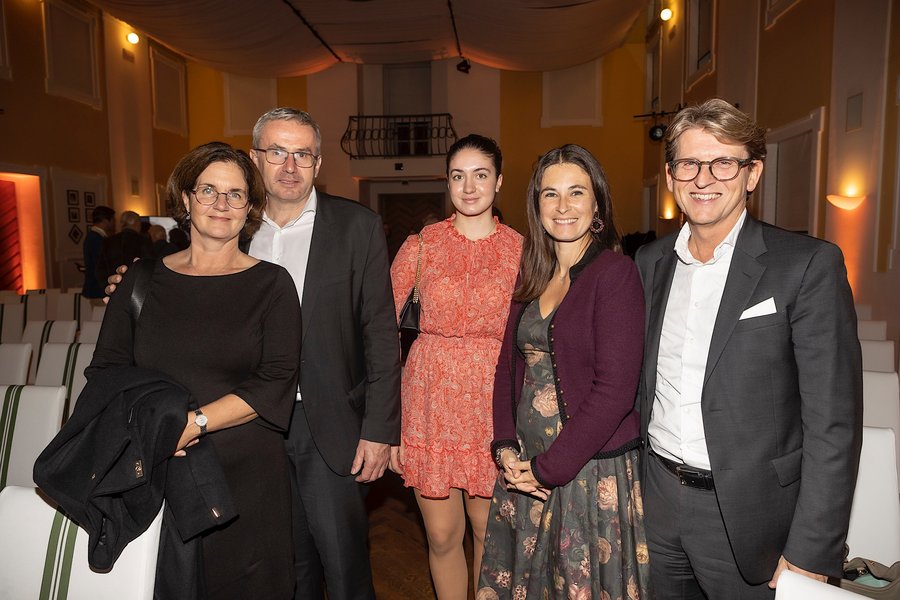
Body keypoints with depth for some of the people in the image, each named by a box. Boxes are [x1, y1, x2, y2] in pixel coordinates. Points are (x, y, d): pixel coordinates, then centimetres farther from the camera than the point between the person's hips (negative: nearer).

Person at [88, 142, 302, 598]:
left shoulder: (271, 284, -1)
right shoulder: (143, 279, 7)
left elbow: (276, 384, -9)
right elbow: (106, 368, 5)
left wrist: (196, 422, -19)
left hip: (245, 476, -1)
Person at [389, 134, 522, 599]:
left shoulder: (520, 250, 1)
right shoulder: (420, 246, 0)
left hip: (493, 399, 0)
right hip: (431, 398, 0)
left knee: (488, 532, 13)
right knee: (442, 536, 11)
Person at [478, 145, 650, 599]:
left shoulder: (615, 273, -13)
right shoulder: (533, 276, 7)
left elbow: (614, 389, -17)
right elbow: (508, 364, 9)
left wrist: (549, 467, -14)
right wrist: (505, 447, -3)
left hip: (592, 471, -6)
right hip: (524, 469, 6)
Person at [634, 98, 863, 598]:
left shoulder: (809, 265, -11)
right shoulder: (650, 261, 3)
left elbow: (833, 424, -13)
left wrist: (810, 557, -13)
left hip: (747, 516, -4)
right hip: (656, 501, 4)